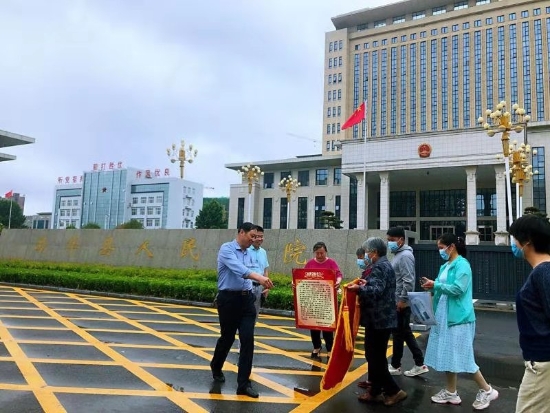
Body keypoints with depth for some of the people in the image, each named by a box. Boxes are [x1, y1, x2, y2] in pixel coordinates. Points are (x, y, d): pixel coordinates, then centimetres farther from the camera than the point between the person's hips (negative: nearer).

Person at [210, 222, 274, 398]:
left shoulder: (249, 254, 11)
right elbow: (238, 268, -31)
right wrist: (258, 277, -44)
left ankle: (243, 384, 4)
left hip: (247, 299, 6)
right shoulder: (227, 249, -13)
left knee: (248, 340, -3)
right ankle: (216, 367, 41)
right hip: (229, 299, -5)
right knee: (227, 337, 10)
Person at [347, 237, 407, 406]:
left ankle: (394, 391, 5)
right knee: (376, 355, 16)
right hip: (383, 318, 11)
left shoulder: (379, 267, -17)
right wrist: (366, 283, 11)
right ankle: (375, 391, 25)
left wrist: (359, 288, -25)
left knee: (375, 357, -3)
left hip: (379, 319, -11)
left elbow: (376, 291, -28)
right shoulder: (385, 265, 16)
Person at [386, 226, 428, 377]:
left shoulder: (405, 255, -18)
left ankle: (395, 366, 15)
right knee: (405, 333, 14)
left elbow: (408, 281, -24)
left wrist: (402, 300, -22)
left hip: (401, 303, -10)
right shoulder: (398, 254, 14)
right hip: (397, 301, 10)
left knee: (399, 333, 2)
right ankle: (419, 364, 20)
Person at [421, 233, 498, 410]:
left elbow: (458, 289, -22)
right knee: (447, 355, 13)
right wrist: (431, 286, 0)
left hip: (458, 317, -9)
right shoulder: (445, 266, 13)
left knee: (461, 356, -2)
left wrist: (436, 285, -20)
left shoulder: (462, 264, -13)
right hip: (444, 316, 9)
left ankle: (487, 390, 15)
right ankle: (451, 392, 24)